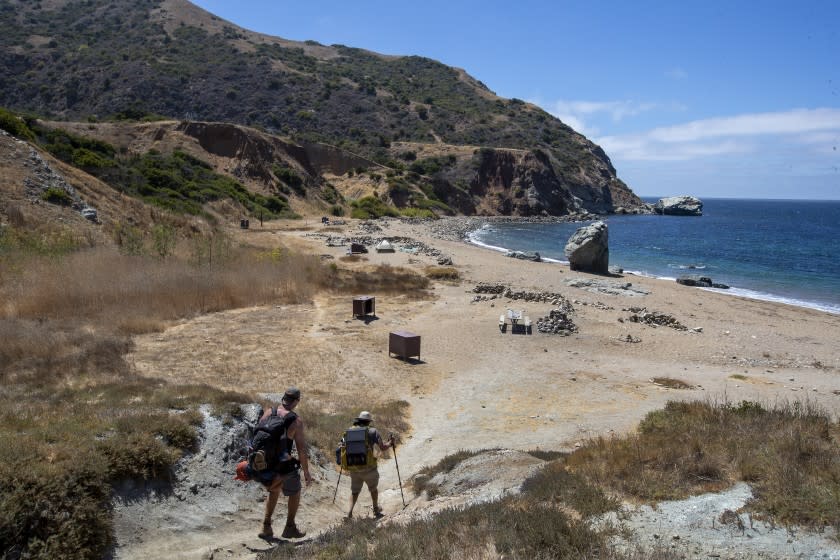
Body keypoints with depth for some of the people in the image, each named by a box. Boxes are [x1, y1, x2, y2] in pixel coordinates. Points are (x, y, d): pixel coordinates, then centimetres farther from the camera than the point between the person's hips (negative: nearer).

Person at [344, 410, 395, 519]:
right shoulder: (372, 431, -7)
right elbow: (383, 447, -7)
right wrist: (390, 443, 13)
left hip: (354, 468, 2)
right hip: (369, 468, -2)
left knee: (354, 491, 18)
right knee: (373, 488, 22)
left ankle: (350, 511, 0)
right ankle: (376, 509, 38)